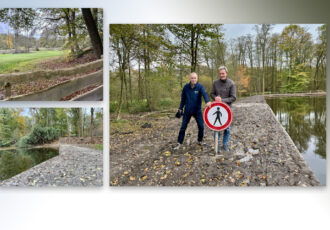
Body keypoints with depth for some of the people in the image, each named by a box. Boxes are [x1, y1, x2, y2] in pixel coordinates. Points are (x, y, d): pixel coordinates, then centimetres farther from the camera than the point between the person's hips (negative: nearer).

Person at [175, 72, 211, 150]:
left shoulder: (200, 86, -9)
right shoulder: (186, 87, -2)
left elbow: (204, 93, -29)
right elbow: (183, 98, 8)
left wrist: (207, 101, -48)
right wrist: (180, 108, 6)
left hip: (197, 110, -1)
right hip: (187, 111, 1)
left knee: (201, 126, 1)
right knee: (183, 127, 2)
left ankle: (200, 141, 25)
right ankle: (179, 143, 13)